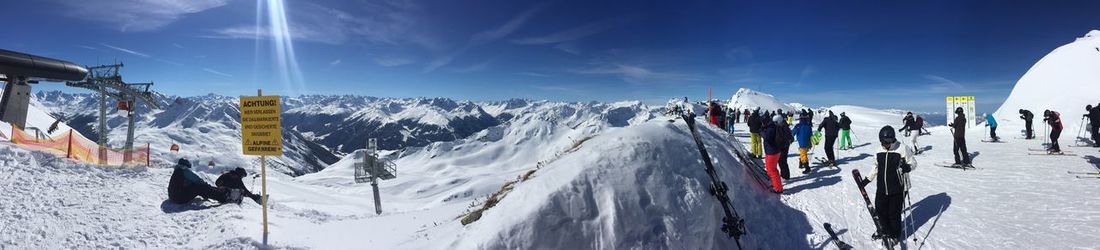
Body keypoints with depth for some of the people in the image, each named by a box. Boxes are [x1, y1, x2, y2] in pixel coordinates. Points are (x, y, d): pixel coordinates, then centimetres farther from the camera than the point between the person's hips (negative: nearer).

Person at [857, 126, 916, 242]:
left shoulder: (902, 149, -10)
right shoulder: (879, 152, 5)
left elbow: (913, 162, -3)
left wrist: (907, 167, -25)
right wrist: (867, 180, 19)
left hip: (897, 189, -5)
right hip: (881, 189, 5)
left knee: (894, 213, 3)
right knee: (880, 210, 10)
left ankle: (895, 234, 25)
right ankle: (886, 231, 32)